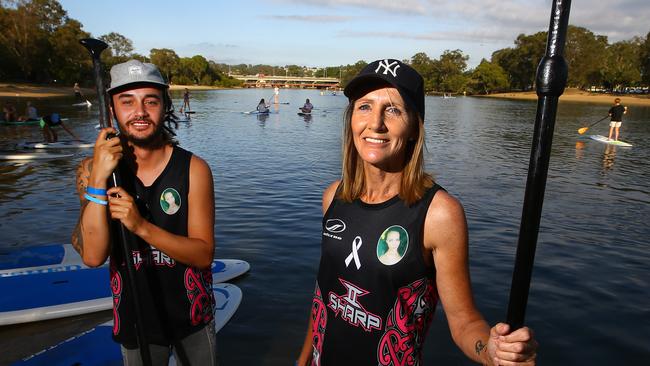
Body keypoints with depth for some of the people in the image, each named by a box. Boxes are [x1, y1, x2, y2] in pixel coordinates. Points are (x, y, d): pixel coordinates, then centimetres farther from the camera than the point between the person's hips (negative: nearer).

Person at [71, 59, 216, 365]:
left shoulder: (193, 169, -15)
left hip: (192, 317, 0)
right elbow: (93, 256, -19)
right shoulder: (94, 169, -11)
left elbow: (204, 256, -17)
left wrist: (142, 226, -30)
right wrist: (98, 178, -27)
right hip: (133, 320, 1)